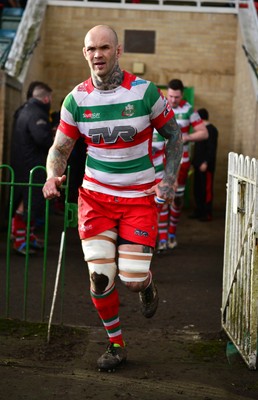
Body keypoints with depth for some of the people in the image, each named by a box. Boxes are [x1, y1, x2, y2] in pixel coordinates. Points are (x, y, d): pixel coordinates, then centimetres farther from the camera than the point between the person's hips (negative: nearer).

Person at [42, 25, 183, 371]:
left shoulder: (145, 91, -10)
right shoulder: (76, 99, -4)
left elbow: (174, 135, 3)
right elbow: (60, 148, 4)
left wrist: (169, 180, -6)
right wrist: (53, 176, -17)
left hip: (140, 197, -2)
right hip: (95, 196, 2)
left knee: (132, 279, -7)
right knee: (99, 277, -5)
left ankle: (147, 284, 33)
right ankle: (116, 345, 17)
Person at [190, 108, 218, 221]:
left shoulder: (211, 130, -12)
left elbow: (212, 149, -19)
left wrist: (206, 162, -23)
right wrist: (194, 161, 19)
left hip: (206, 166, -9)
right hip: (198, 165, 9)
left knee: (207, 189, -4)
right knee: (197, 189, 11)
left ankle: (207, 213, 0)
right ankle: (199, 211, 19)